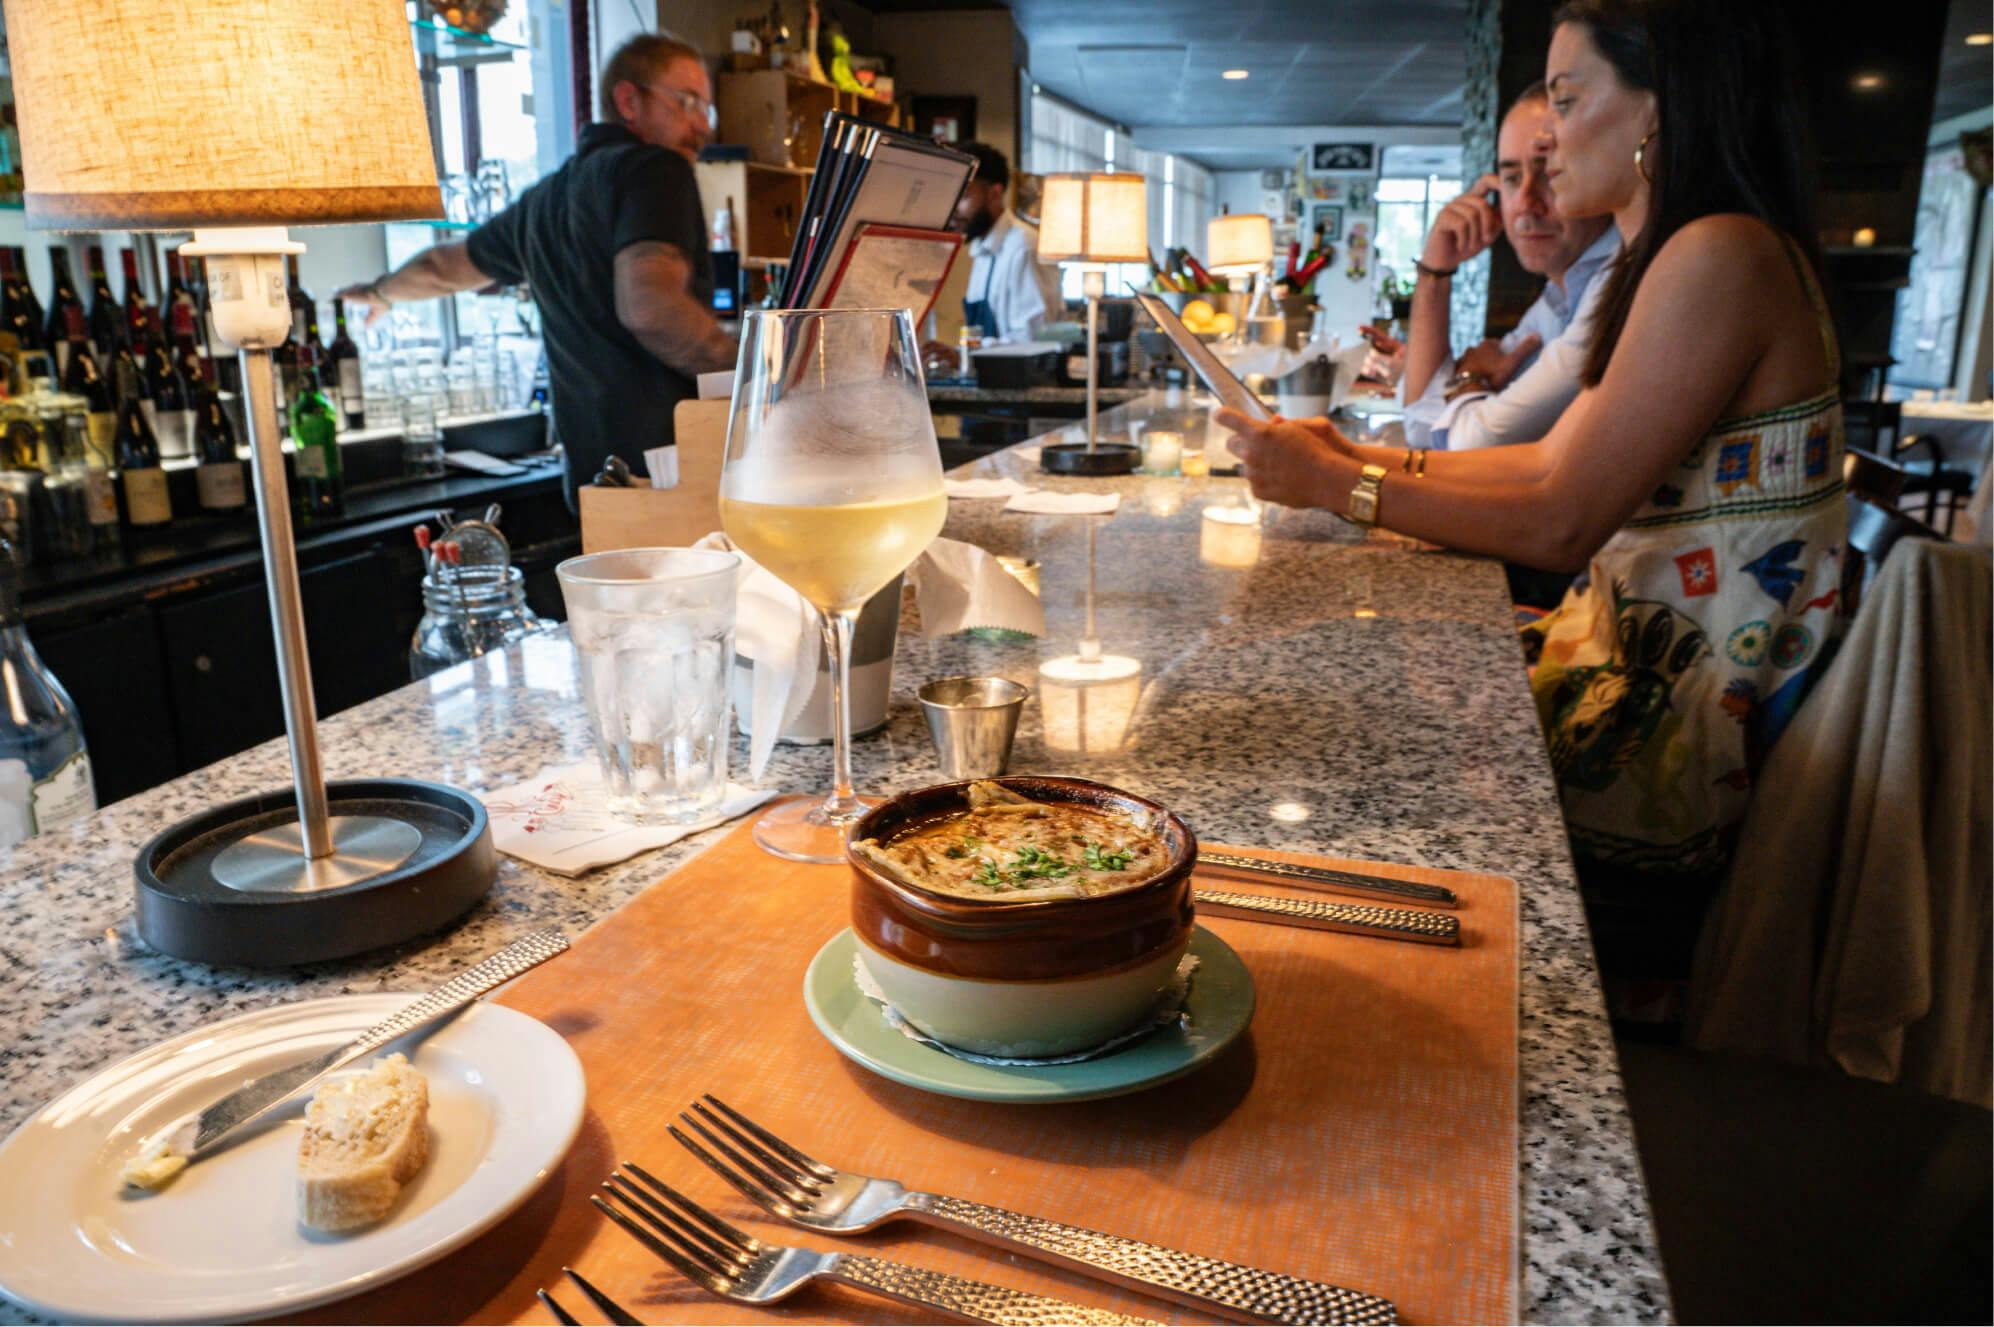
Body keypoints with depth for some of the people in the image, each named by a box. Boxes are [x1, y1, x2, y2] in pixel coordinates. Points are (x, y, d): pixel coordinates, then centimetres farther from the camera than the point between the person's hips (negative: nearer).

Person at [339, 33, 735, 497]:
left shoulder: (545, 198, 19)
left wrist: (382, 292, 53)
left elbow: (450, 264, 35)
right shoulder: (656, 169, -6)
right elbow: (649, 306, -23)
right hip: (672, 452, -8)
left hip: (591, 467, 8)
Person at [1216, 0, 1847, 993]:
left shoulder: (1722, 255, -19)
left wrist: (1335, 485, -17)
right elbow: (1554, 461, 12)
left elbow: (1561, 525, -22)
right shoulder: (1674, 259, 14)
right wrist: (1356, 457, 7)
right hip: (1657, 662, 9)